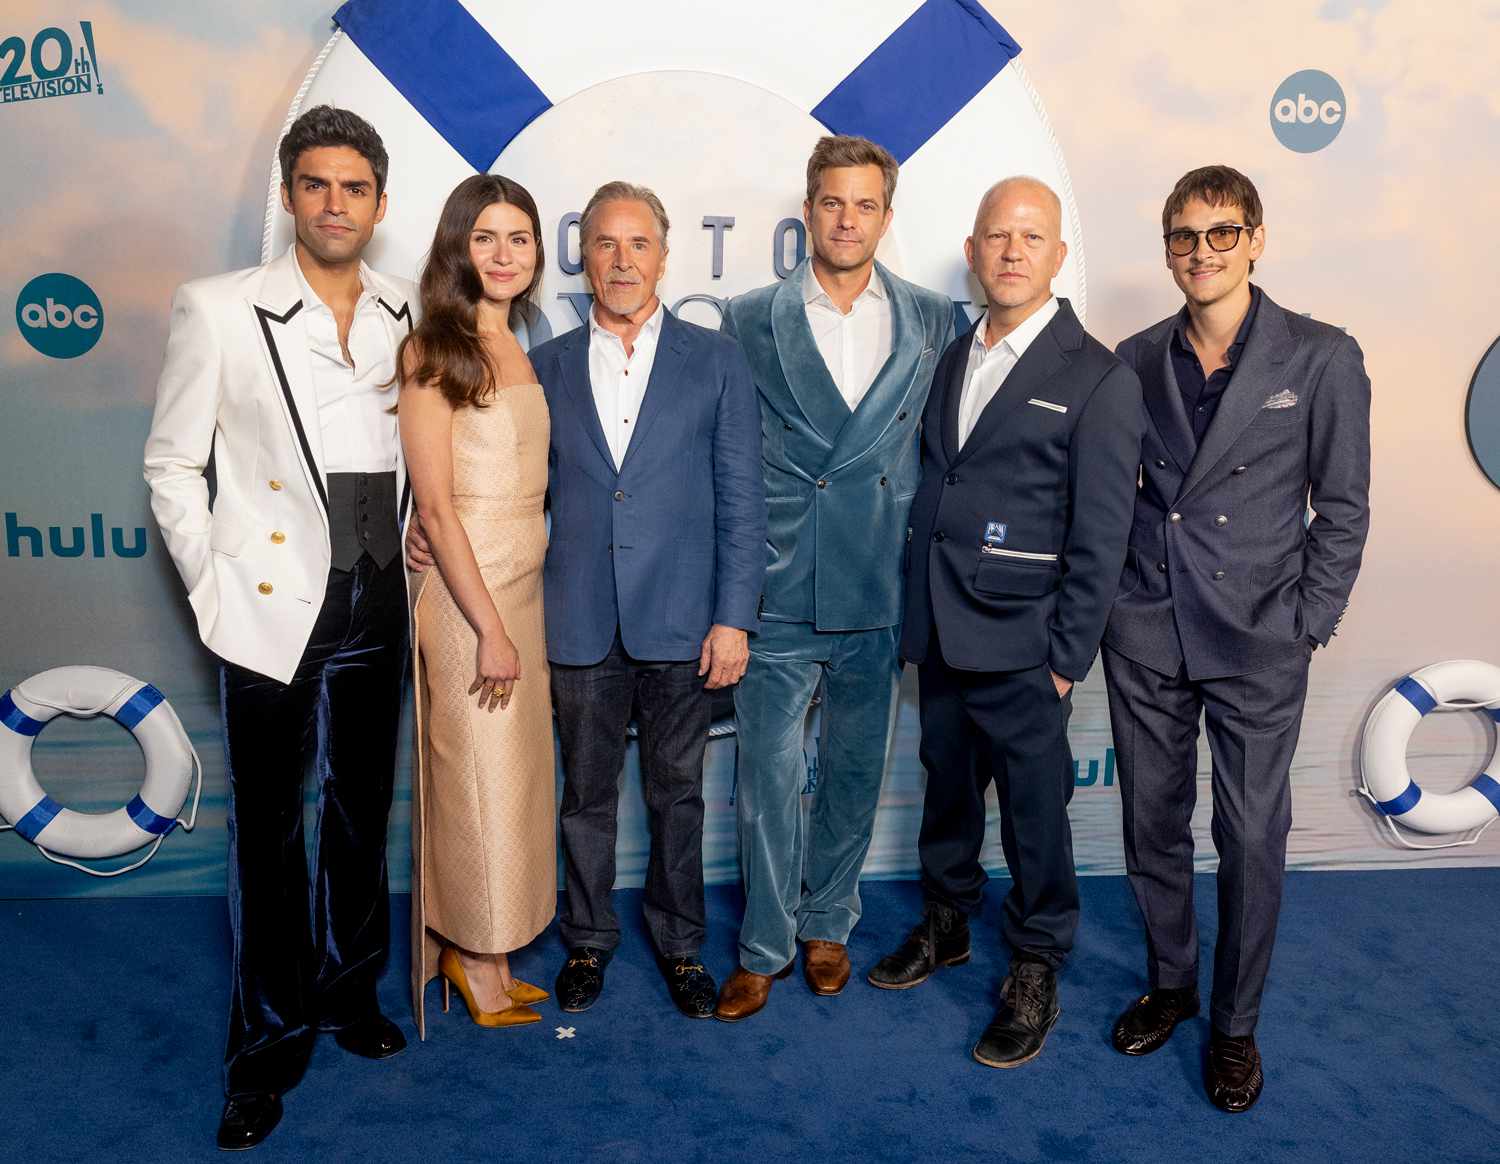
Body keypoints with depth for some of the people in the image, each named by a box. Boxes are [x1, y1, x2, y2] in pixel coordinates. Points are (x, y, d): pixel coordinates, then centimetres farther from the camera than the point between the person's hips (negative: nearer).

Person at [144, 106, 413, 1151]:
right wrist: (213, 587, -5)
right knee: (269, 829, 6)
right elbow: (173, 465, 0)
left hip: (380, 605, 3)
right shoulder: (217, 311, -4)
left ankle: (350, 991, 36)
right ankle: (270, 1043, 23)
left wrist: (412, 572, 5)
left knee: (362, 812, 16)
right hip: (272, 609, -3)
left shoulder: (409, 317, 5)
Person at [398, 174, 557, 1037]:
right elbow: (434, 504, -14)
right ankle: (476, 961, 22)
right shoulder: (434, 352, -10)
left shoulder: (521, 353, 12)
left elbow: (525, 485, 11)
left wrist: (516, 617, 7)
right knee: (477, 778, 4)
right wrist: (488, 627, -16)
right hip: (464, 591, -7)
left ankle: (483, 955, 29)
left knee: (516, 774, 13)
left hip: (524, 586, 7)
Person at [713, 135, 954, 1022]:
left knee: (855, 774, 14)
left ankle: (827, 923, 35)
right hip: (778, 591, -1)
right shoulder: (752, 319, 2)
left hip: (878, 592, 2)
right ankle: (766, 945, 24)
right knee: (769, 776, 5)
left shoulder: (932, 321, 5)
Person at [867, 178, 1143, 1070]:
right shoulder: (954, 360, 10)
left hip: (1022, 648, -5)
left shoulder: (1099, 379, -9)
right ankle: (946, 925, 41)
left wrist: (1067, 657, -11)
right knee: (948, 785, 20)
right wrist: (919, 615, 8)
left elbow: (1101, 537, -10)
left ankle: (1037, 969, 28)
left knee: (1035, 809, 7)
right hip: (940, 634, 6)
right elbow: (933, 487, 12)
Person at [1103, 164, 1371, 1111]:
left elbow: (1343, 510, -1)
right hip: (1146, 635, 3)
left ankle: (1236, 1024, 25)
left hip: (1257, 643, -3)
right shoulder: (1138, 360, 5)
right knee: (1154, 825, 12)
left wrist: (1307, 628, -4)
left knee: (1253, 837, 4)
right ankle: (1170, 982, 35)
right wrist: (1103, 602, 5)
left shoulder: (1322, 358, -4)